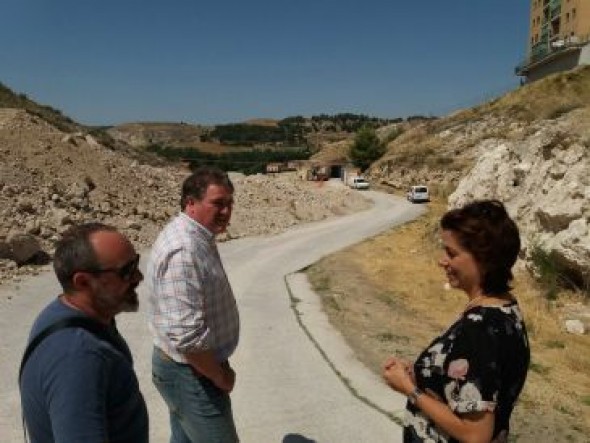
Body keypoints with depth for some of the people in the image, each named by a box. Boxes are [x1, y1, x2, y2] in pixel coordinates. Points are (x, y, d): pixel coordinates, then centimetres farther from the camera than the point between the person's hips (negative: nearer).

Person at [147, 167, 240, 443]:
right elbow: (187, 335, -32)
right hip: (192, 373, -10)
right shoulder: (183, 251, -28)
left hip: (190, 367, 10)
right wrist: (220, 376, -16)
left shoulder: (197, 238, 6)